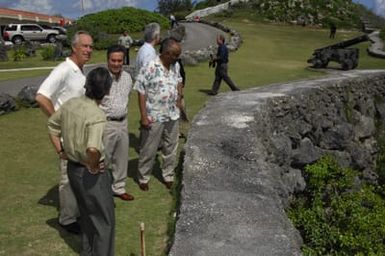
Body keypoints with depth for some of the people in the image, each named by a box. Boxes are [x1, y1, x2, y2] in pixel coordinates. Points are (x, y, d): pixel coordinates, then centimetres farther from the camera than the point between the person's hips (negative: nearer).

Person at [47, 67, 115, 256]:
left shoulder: (71, 104, -2)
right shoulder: (97, 115, -27)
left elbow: (52, 124, 15)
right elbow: (93, 148, -41)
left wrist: (61, 151, 16)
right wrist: (93, 167, -22)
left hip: (72, 168, 8)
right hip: (91, 174, -8)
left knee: (87, 214, 26)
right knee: (104, 219, 10)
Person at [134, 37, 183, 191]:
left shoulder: (176, 66, 1)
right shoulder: (149, 68, -19)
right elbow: (141, 93, -15)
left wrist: (179, 95, 7)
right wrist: (144, 116, -17)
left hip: (173, 116, 6)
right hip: (154, 117, -6)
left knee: (171, 148, 16)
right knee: (149, 150, 8)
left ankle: (168, 176, 33)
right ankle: (143, 178, 26)